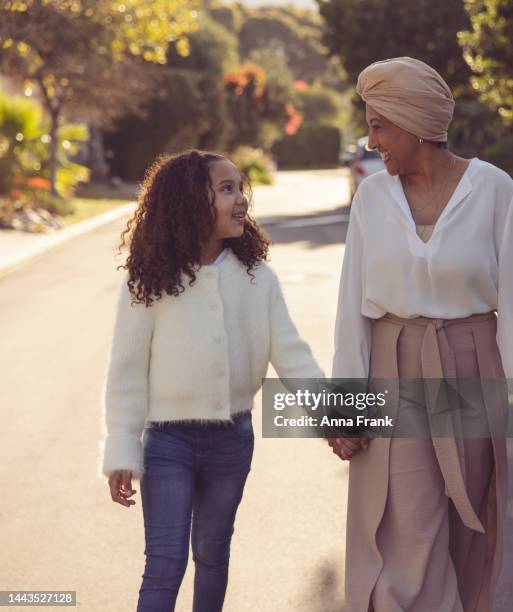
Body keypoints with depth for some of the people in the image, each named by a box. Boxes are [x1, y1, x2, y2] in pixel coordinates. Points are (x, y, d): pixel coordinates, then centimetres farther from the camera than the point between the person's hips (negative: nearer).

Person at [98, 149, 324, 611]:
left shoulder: (257, 278, -5)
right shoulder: (149, 282, -11)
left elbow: (290, 354, -4)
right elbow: (127, 371, -7)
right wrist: (122, 454, -8)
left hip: (231, 438, 3)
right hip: (168, 439, -3)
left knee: (212, 554, 17)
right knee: (166, 561, -4)